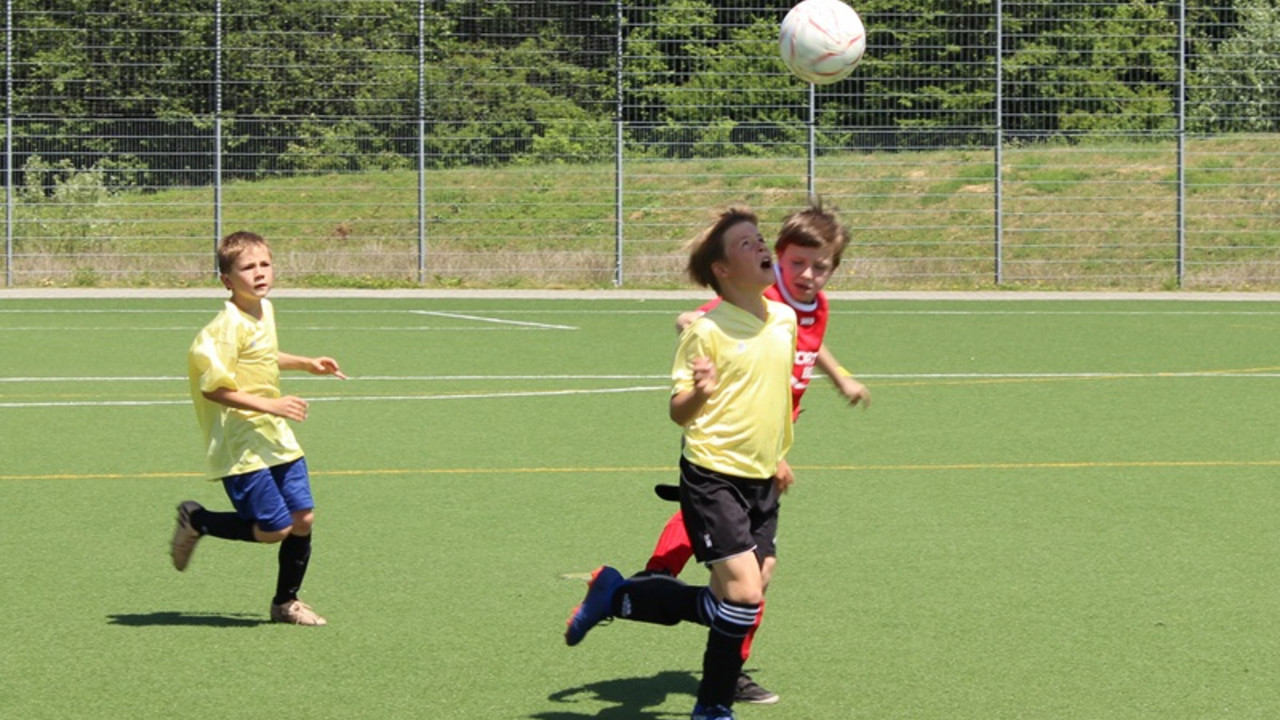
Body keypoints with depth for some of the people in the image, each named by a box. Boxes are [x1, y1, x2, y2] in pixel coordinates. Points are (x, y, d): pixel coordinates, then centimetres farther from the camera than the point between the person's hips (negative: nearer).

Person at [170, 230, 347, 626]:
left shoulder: (265, 311, 9)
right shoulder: (228, 326, -19)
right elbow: (214, 387, -23)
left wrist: (308, 364, 25)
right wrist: (270, 405, -25)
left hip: (276, 438, 8)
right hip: (241, 445, -8)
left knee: (303, 518, 5)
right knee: (274, 529, -9)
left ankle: (286, 601, 23)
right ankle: (197, 521, 13)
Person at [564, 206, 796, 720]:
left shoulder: (786, 320, 6)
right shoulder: (706, 330, -14)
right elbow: (677, 411, -13)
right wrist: (699, 392, -35)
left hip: (762, 482, 7)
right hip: (713, 477, -7)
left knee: (746, 600, 6)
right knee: (742, 594, -16)